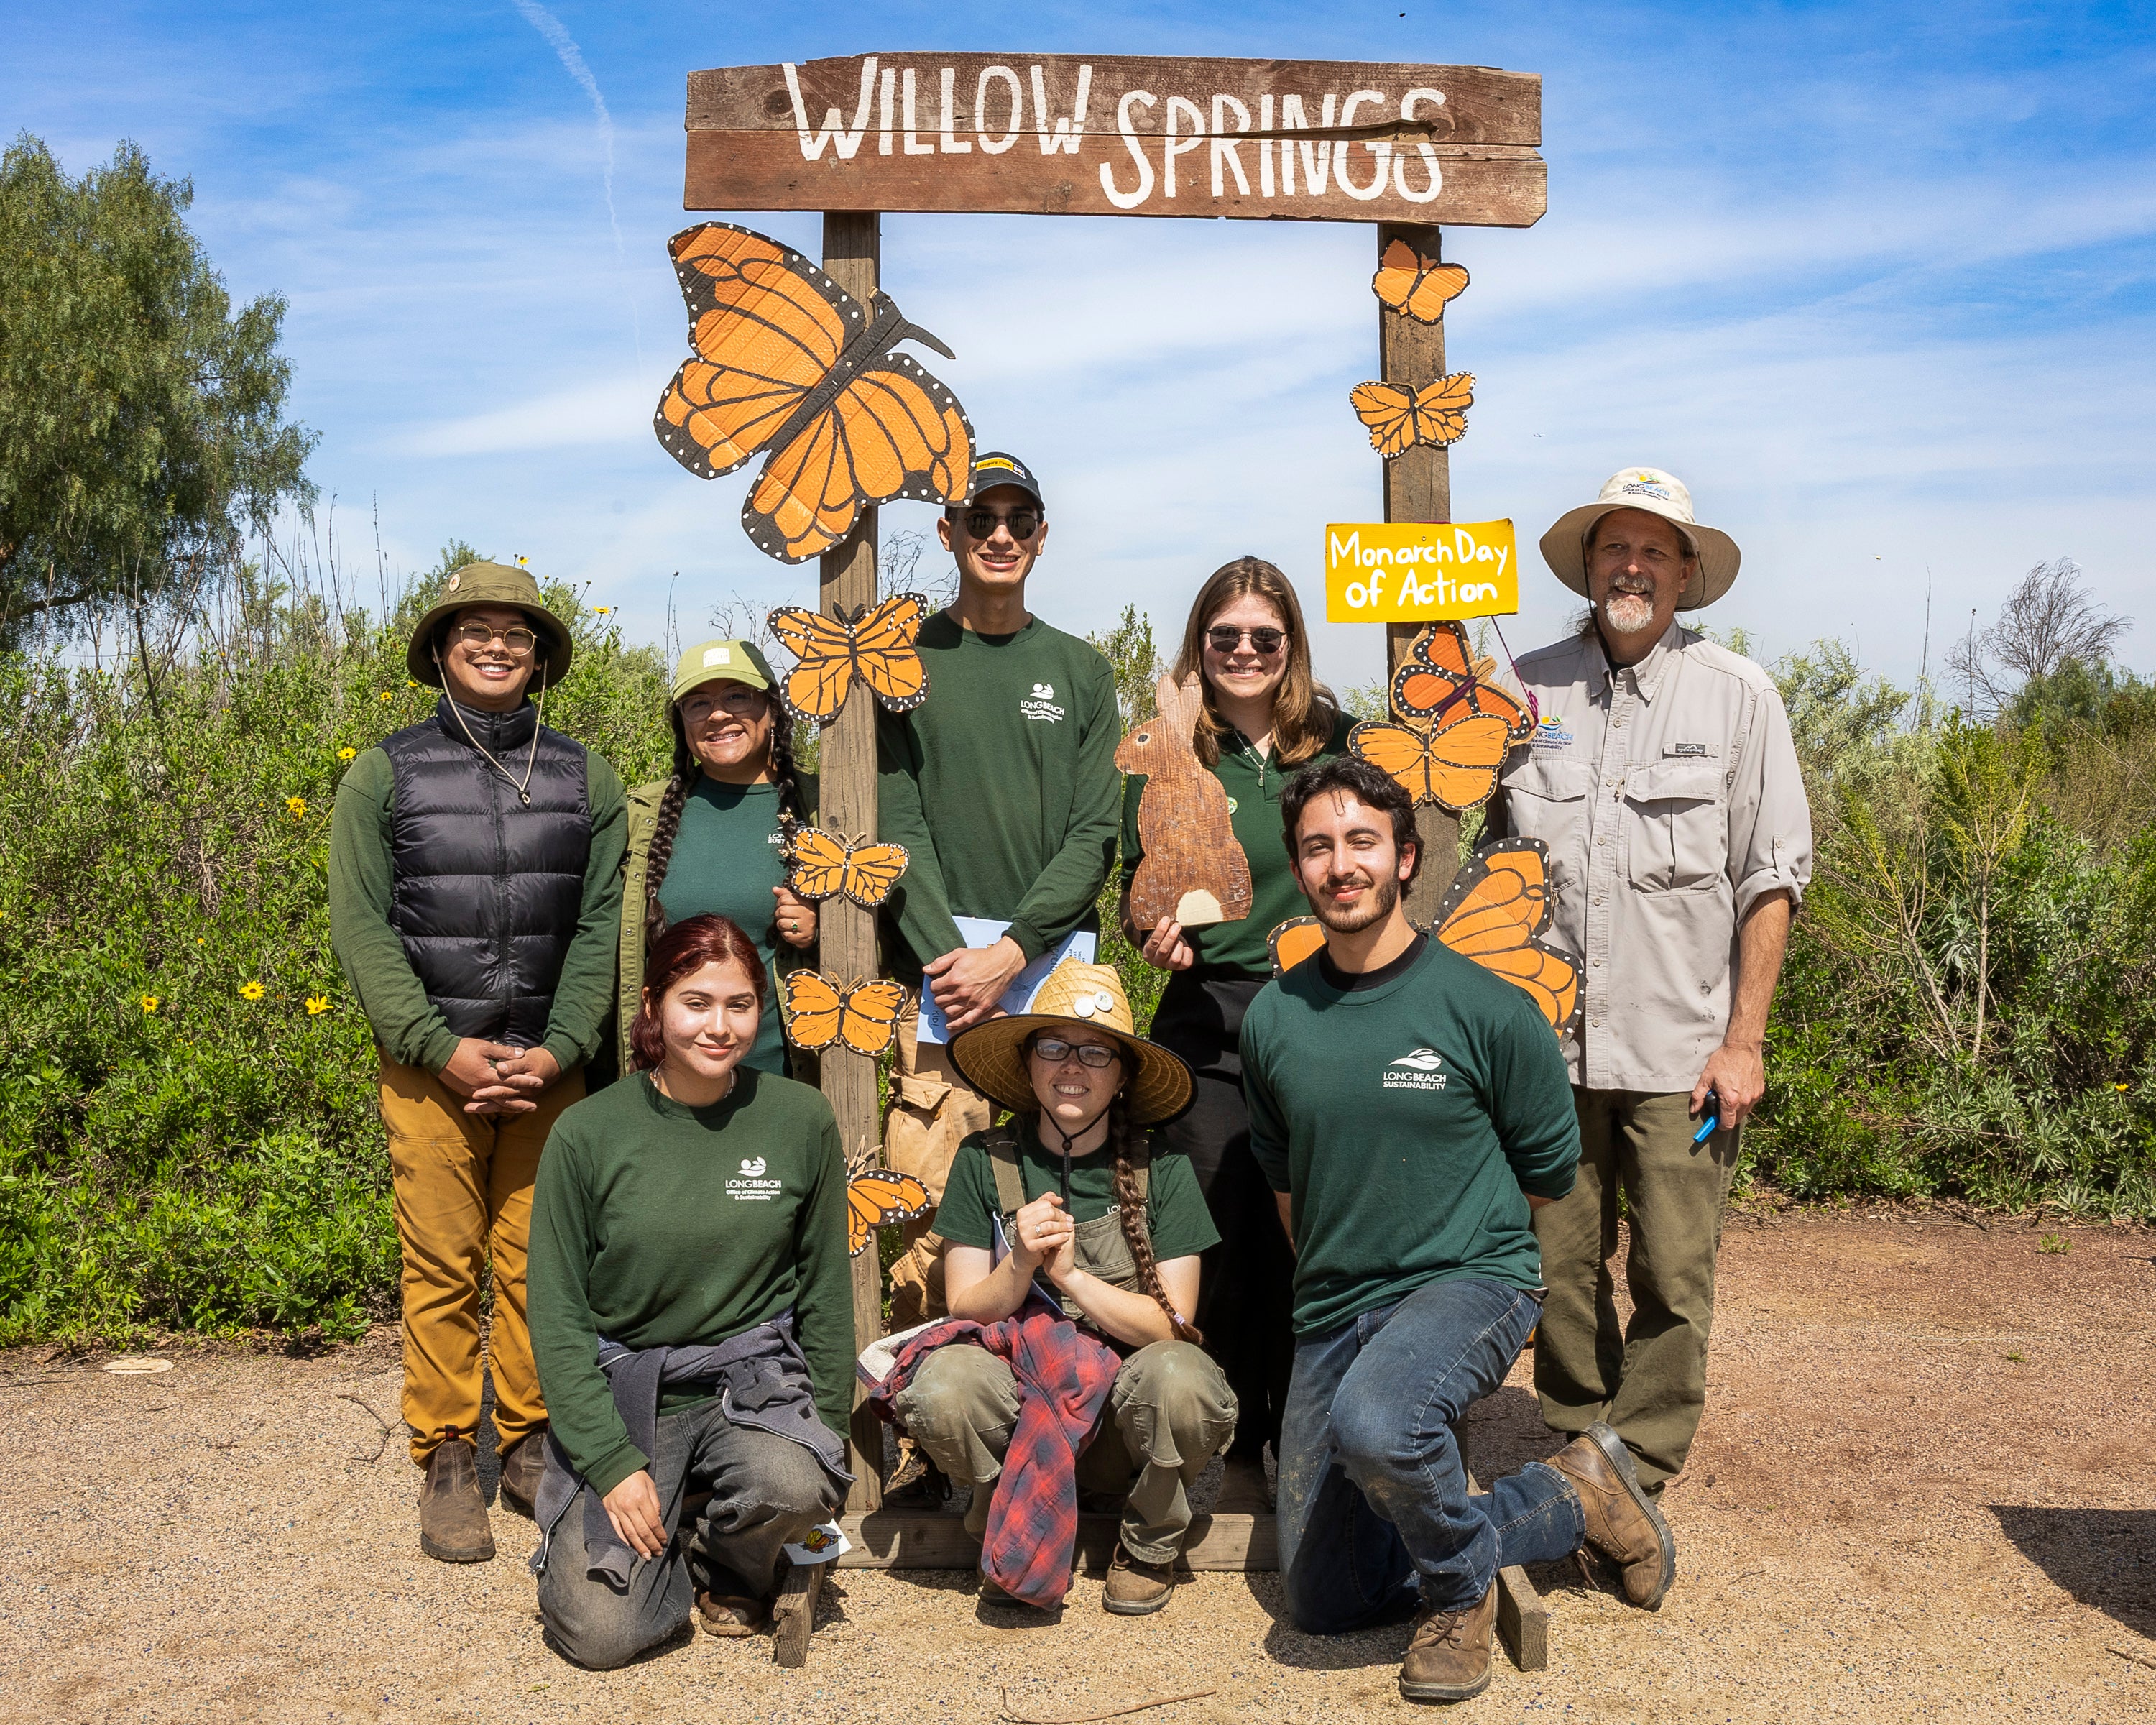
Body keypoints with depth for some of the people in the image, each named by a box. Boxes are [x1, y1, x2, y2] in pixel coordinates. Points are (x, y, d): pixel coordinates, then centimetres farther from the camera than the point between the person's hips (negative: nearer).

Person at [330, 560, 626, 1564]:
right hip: (432, 1065, -1)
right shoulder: (385, 774, 5)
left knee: (538, 1262, 3)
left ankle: (530, 1444, 18)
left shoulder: (584, 776, 9)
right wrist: (442, 1047, -11)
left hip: (550, 1066, 1)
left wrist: (558, 1050, -8)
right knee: (441, 1266, 1)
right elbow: (360, 925, -1)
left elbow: (602, 922, 4)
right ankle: (449, 1461, 14)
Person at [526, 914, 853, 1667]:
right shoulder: (587, 1133, -7)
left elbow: (826, 1291, 6)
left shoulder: (800, 1118, -3)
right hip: (624, 1385, -1)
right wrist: (612, 1463, -12)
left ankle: (728, 1563, 5)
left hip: (754, 1375, 1)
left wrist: (828, 1433, 2)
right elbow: (556, 1317, -4)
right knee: (603, 1633, -17)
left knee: (792, 1486, -32)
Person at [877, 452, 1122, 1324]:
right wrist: (947, 955, -12)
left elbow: (1095, 833, 5)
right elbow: (898, 828, 1)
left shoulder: (1080, 671, 13)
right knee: (932, 1208, -7)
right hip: (938, 977, -1)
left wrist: (1011, 951, -8)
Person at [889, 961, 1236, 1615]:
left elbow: (1172, 1324, -7)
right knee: (942, 1382, -31)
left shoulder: (1162, 1170, -4)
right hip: (1017, 1401, 1)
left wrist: (1071, 1273, -19)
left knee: (1179, 1377, -34)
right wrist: (1020, 1266, -21)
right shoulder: (985, 1162, -1)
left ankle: (1149, 1547, -1)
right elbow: (966, 1312, -1)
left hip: (1125, 1409, 0)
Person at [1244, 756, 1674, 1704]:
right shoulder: (1272, 1018, 0)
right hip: (1331, 1311, 5)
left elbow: (1550, 1171, 2)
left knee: (1374, 1420, -39)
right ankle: (1564, 1501, 22)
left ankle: (1459, 1586, -5)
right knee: (1321, 1604, 7)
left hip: (1467, 1281, -5)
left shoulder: (1487, 1010, -11)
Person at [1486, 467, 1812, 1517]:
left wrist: (1744, 1039, -3)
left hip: (1681, 1047, -1)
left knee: (1672, 1279, 1)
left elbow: (1771, 879, 2)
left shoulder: (1737, 697, 2)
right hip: (1547, 1039, 2)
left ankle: (1638, 1481, 18)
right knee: (1559, 1266, 8)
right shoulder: (1528, 690, 6)